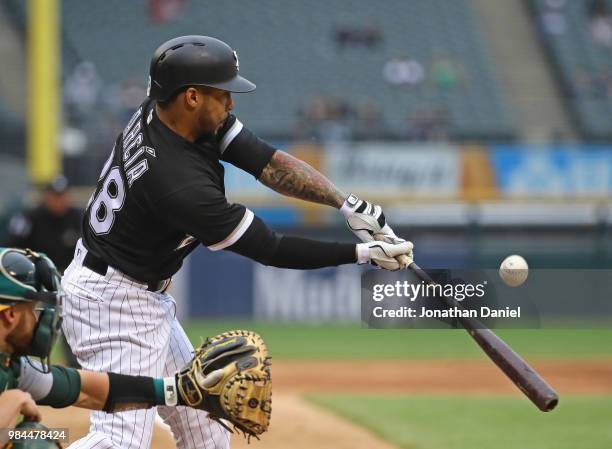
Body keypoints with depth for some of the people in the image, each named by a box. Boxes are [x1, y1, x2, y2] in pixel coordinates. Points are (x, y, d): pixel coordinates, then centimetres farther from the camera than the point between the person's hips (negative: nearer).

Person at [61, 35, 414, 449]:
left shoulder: (159, 114, -6)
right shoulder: (180, 182, -31)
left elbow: (265, 160, -8)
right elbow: (269, 249, -22)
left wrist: (348, 204, -17)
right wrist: (363, 254, -17)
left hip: (149, 298, 11)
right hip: (116, 302, -11)